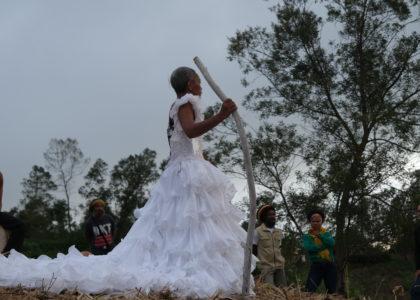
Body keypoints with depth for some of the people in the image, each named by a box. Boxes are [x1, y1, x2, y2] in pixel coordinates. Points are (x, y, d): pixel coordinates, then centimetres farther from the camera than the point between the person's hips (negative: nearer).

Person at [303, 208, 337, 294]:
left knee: (332, 292, 7)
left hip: (330, 265, 3)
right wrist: (325, 246, -14)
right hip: (316, 265, -3)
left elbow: (331, 243, -11)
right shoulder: (307, 236, 2)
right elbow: (309, 247, -17)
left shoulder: (326, 233, 10)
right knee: (309, 291, -18)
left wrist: (319, 235, -18)